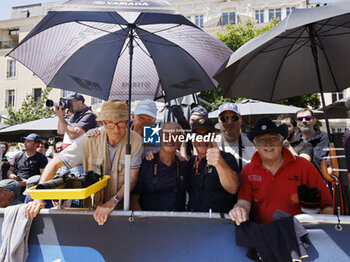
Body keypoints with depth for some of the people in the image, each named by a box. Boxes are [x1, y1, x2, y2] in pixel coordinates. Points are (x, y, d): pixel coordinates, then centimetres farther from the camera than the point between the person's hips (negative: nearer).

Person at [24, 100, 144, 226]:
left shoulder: (135, 140, -9)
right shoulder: (90, 140, -8)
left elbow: (132, 178, -12)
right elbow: (55, 163, -4)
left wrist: (112, 203, -26)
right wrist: (38, 198, -13)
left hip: (123, 208, -1)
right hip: (92, 207, 2)